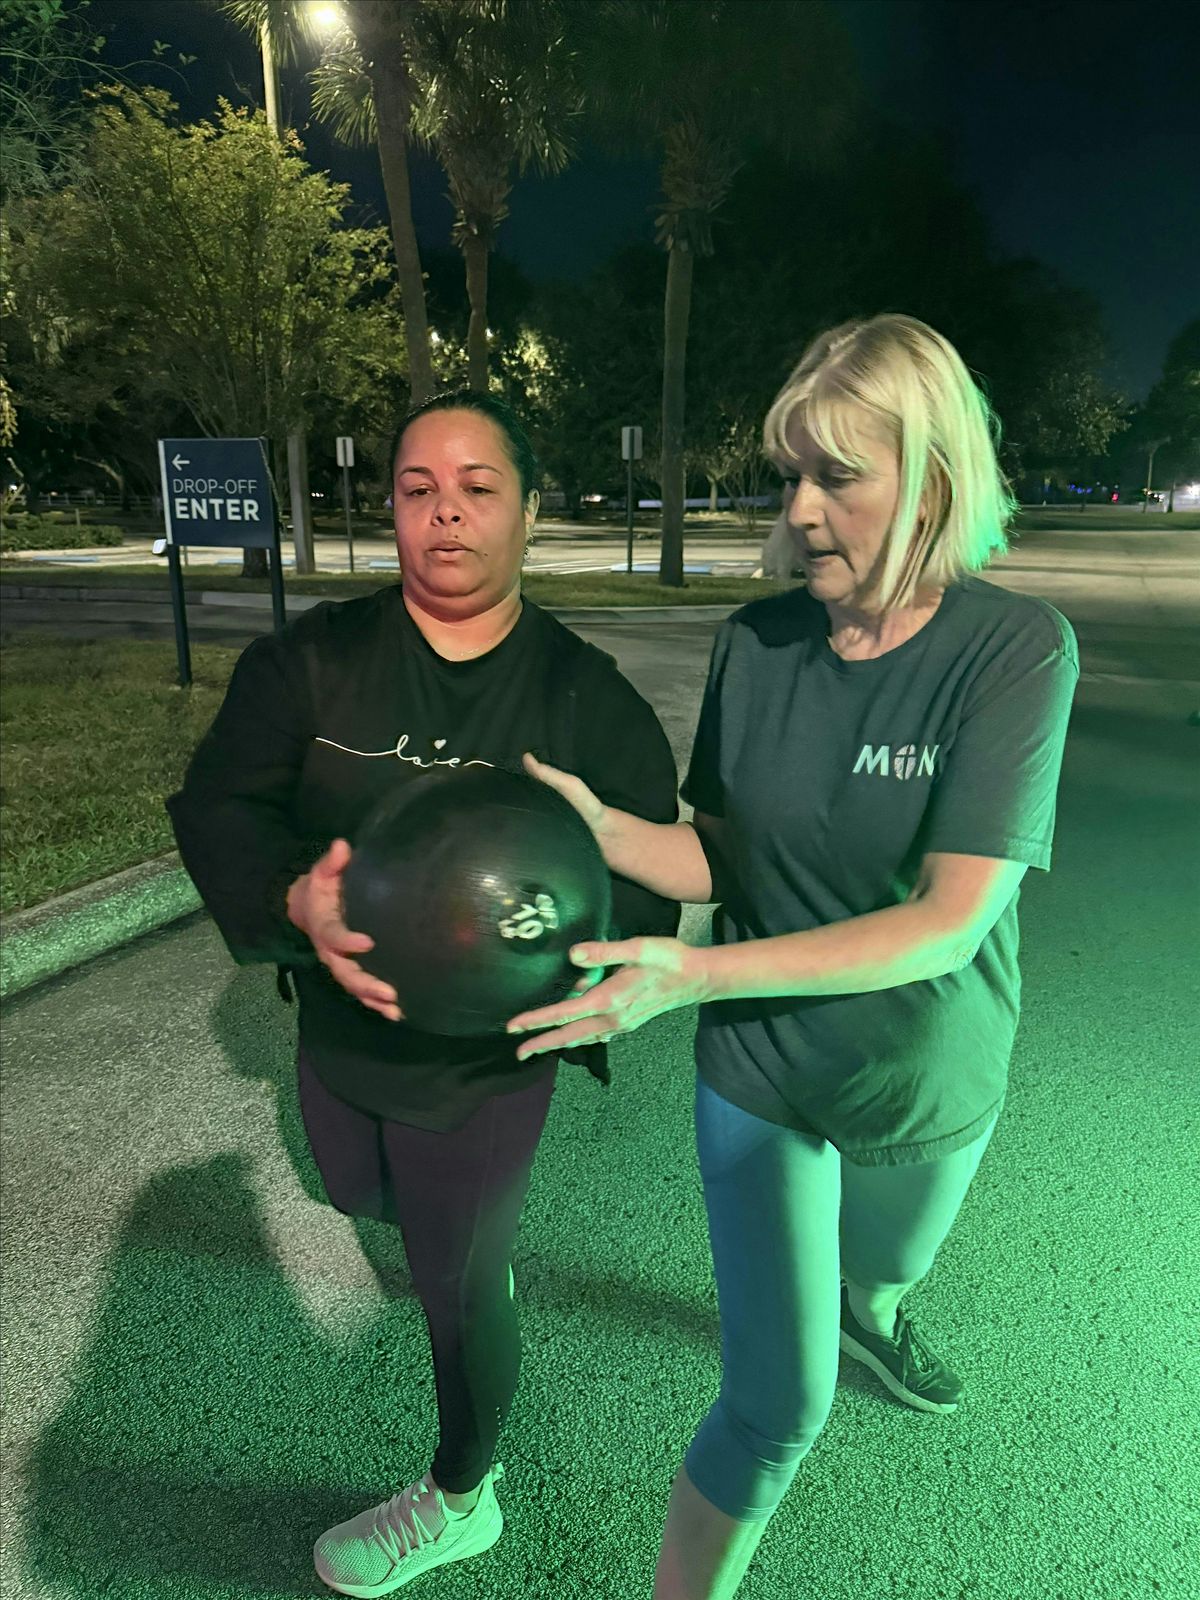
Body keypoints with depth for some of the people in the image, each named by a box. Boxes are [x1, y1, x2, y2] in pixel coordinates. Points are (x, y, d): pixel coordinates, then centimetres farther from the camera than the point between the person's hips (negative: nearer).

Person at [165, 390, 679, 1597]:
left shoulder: (588, 698, -14)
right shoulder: (312, 661, -10)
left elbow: (648, 877, -13)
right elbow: (217, 807, -13)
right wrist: (298, 901, -34)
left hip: (486, 1063, -3)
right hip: (341, 1033, 4)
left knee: (459, 1287, 14)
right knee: (359, 1199, 31)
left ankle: (458, 1502, 46)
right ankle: (478, 1218, 69)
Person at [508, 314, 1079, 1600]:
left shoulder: (1016, 648, -22)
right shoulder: (755, 642, -12)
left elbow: (949, 919, -28)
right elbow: (722, 858, -6)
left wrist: (695, 976, -35)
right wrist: (605, 830, -27)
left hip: (926, 1085, 1)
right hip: (759, 1076, 0)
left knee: (887, 1261, 33)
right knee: (780, 1405, 4)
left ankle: (869, 1317, 70)